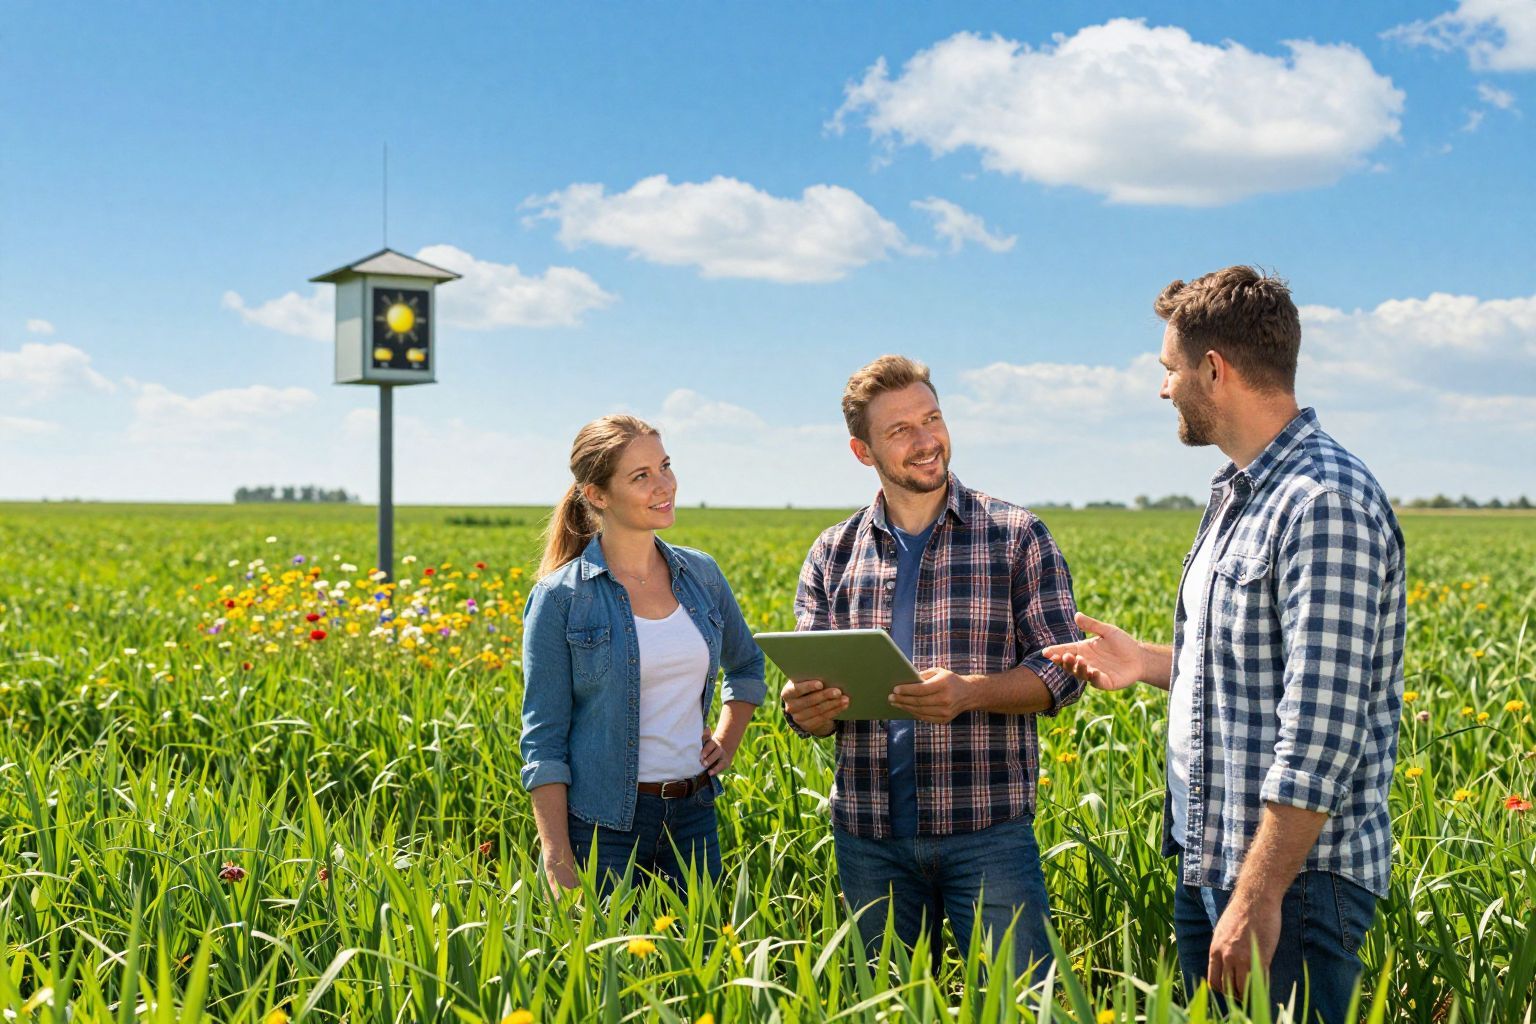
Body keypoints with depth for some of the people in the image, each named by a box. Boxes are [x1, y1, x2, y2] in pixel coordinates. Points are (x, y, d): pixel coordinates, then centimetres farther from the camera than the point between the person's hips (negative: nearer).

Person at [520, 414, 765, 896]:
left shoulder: (700, 574, 5)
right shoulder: (561, 598, -8)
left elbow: (747, 666, 24)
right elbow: (543, 740, -9)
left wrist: (727, 741, 10)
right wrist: (558, 862, -14)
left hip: (693, 814, 5)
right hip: (605, 823, -4)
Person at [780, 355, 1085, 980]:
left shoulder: (1016, 537, 1)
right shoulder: (833, 555, 9)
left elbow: (1061, 671, -2)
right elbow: (809, 695, 9)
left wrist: (970, 692, -20)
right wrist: (808, 710, -15)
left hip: (988, 827, -3)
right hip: (869, 833, 3)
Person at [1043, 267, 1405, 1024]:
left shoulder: (1325, 505, -19)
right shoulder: (1236, 495, 14)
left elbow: (1320, 731, -24)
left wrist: (1257, 898, -25)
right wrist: (1145, 664, 14)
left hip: (1292, 875, -10)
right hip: (1208, 857, 10)